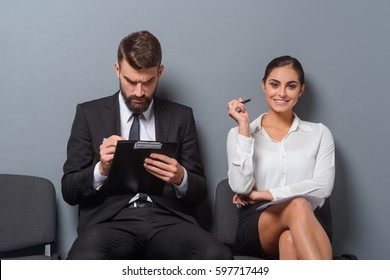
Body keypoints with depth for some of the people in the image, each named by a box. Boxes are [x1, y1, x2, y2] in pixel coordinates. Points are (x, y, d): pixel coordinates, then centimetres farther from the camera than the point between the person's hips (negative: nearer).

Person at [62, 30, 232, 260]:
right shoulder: (89, 113, 9)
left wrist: (180, 178, -11)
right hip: (111, 220, -1)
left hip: (169, 219, 2)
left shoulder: (181, 116, 13)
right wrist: (101, 169, -14)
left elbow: (200, 191, 13)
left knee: (218, 256, -31)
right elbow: (69, 190, 7)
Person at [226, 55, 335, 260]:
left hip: (303, 228, 1)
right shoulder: (239, 133, 12)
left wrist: (263, 194, -7)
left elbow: (323, 186, -3)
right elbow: (241, 187, -5)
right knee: (298, 206, -35)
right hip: (254, 227, 0)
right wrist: (244, 127, -4)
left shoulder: (319, 134, 14)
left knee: (290, 240, -38)